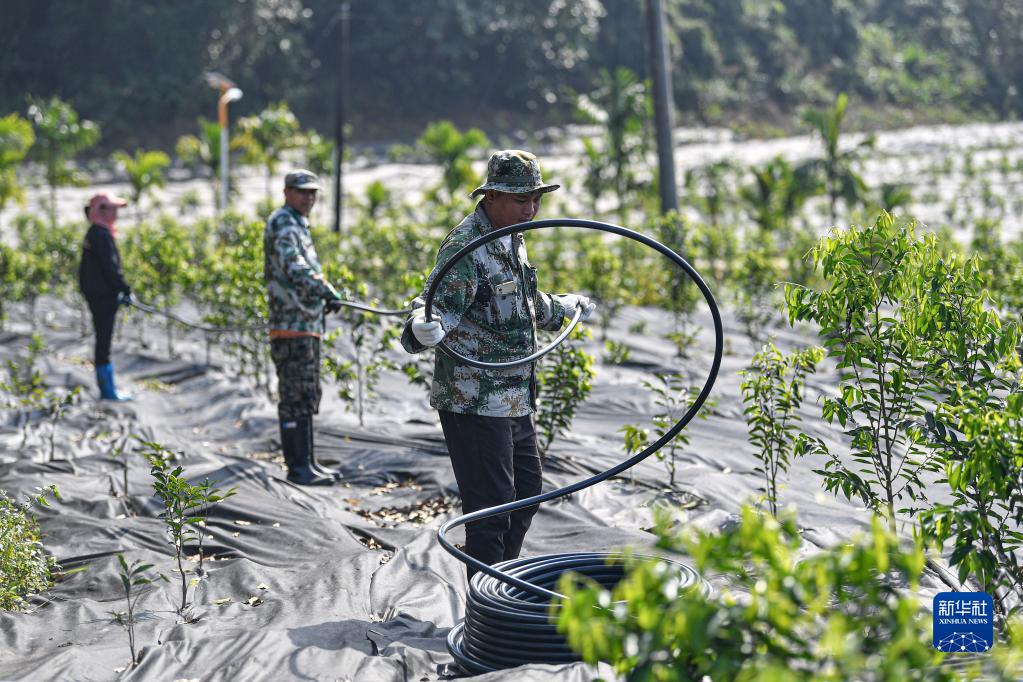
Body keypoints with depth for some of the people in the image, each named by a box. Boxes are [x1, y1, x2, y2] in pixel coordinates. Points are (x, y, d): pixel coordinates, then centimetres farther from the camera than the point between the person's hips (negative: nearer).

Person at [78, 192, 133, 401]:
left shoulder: (95, 234, 17)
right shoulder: (101, 235, -15)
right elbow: (110, 267, -20)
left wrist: (120, 290, 18)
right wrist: (125, 289, -13)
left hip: (99, 295, 11)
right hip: (103, 295, -11)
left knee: (103, 340, 13)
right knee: (104, 341, -7)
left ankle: (106, 387, 19)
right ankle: (108, 390, -5)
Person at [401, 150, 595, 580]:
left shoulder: (512, 240, 12)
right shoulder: (465, 246, -18)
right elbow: (438, 308, -28)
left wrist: (563, 307, 47)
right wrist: (424, 328, -50)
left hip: (513, 398, 10)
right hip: (475, 401, -10)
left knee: (527, 488, 20)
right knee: (491, 504, -8)